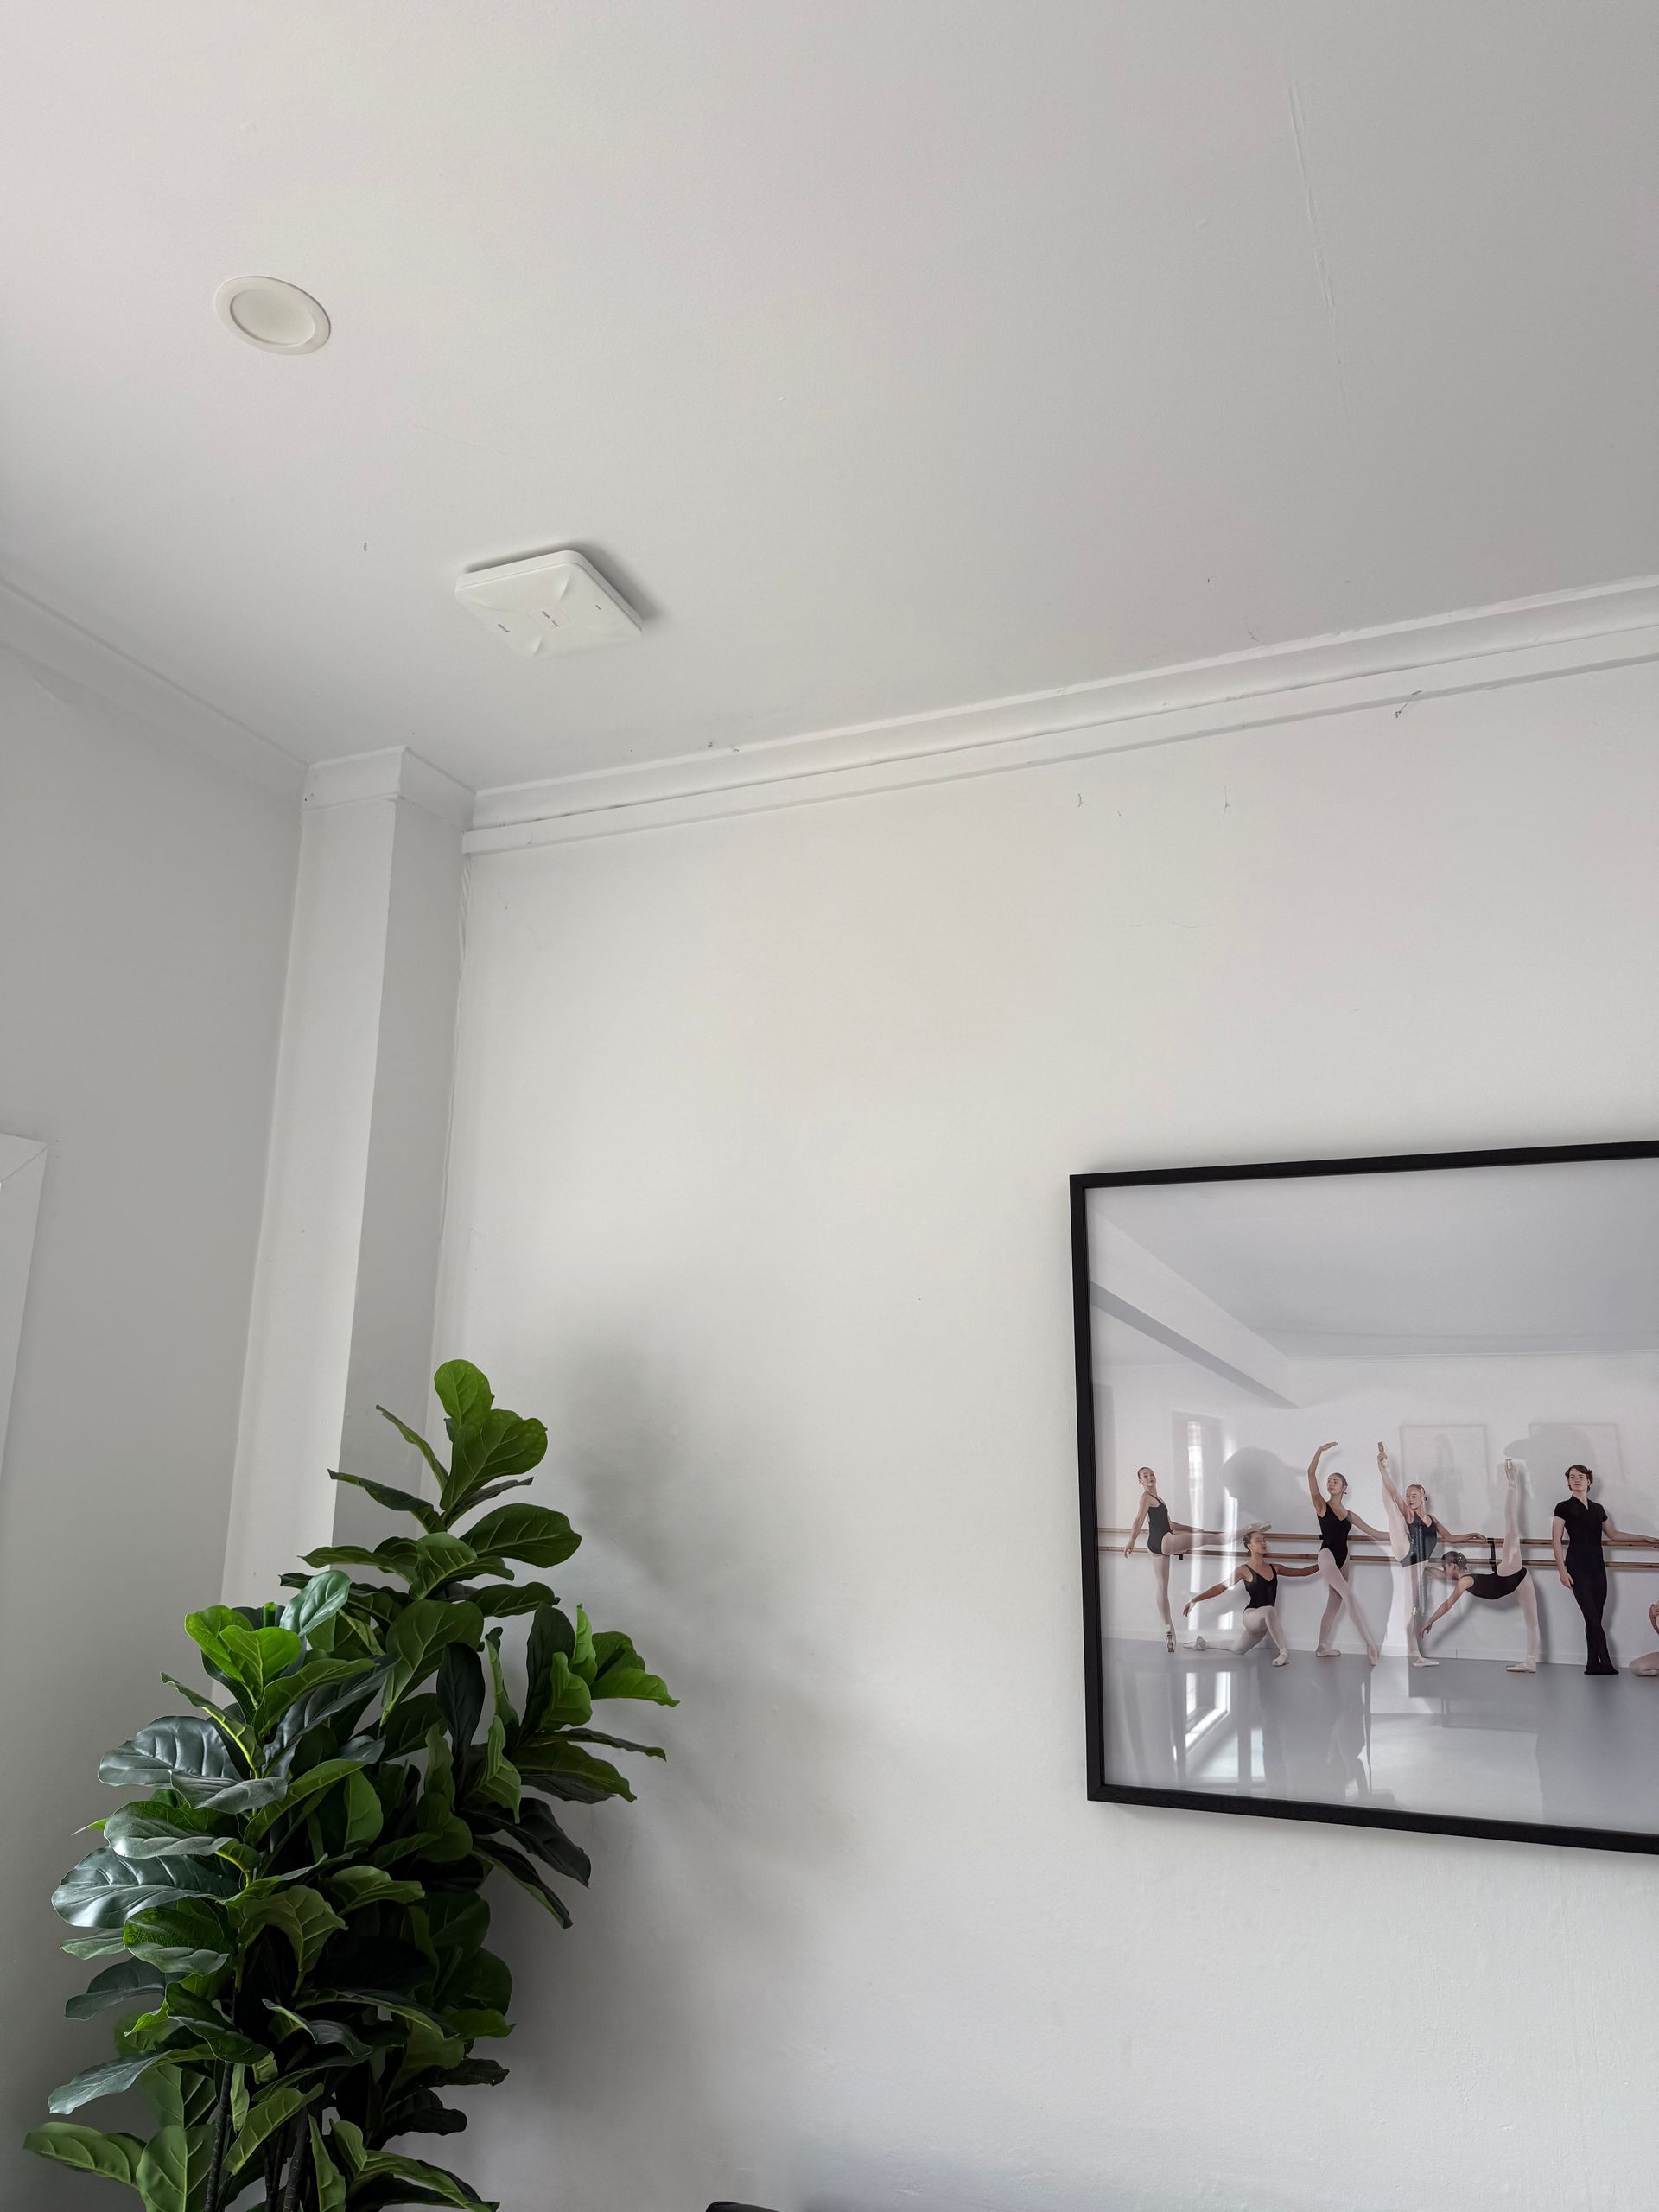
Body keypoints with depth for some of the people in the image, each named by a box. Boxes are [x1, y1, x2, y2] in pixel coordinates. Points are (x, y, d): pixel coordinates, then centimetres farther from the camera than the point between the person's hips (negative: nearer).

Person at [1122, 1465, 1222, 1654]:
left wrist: (1193, 1529, 33)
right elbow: (1139, 1520, -17)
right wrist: (1131, 1541, -30)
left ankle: (1168, 1629, 10)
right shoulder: (1146, 1497, -4)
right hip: (1162, 1541, -9)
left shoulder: (1157, 1499, 25)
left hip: (1157, 1546, 9)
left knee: (1162, 1587, 8)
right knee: (1204, 1538, -6)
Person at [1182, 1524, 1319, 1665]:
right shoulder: (1244, 1570, -8)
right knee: (1269, 1610, -38)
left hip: (1264, 1620, 6)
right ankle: (1284, 1652, -31)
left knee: (1236, 1650, 16)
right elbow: (1221, 1587, -10)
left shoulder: (1274, 1568, 8)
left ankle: (1203, 1643, 35)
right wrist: (1195, 1599, -17)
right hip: (1251, 1615, -6)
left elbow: (1302, 1571, 17)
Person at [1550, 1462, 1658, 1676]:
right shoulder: (1564, 1507, -1)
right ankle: (1606, 1663, -7)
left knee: (1595, 1618, 4)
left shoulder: (1598, 1509, 15)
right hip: (1577, 1567, -5)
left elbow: (1612, 1534, 27)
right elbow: (1556, 1540, -5)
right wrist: (1562, 1570, -12)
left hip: (1597, 1566, 5)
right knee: (1592, 1616, -9)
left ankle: (1593, 1664, 8)